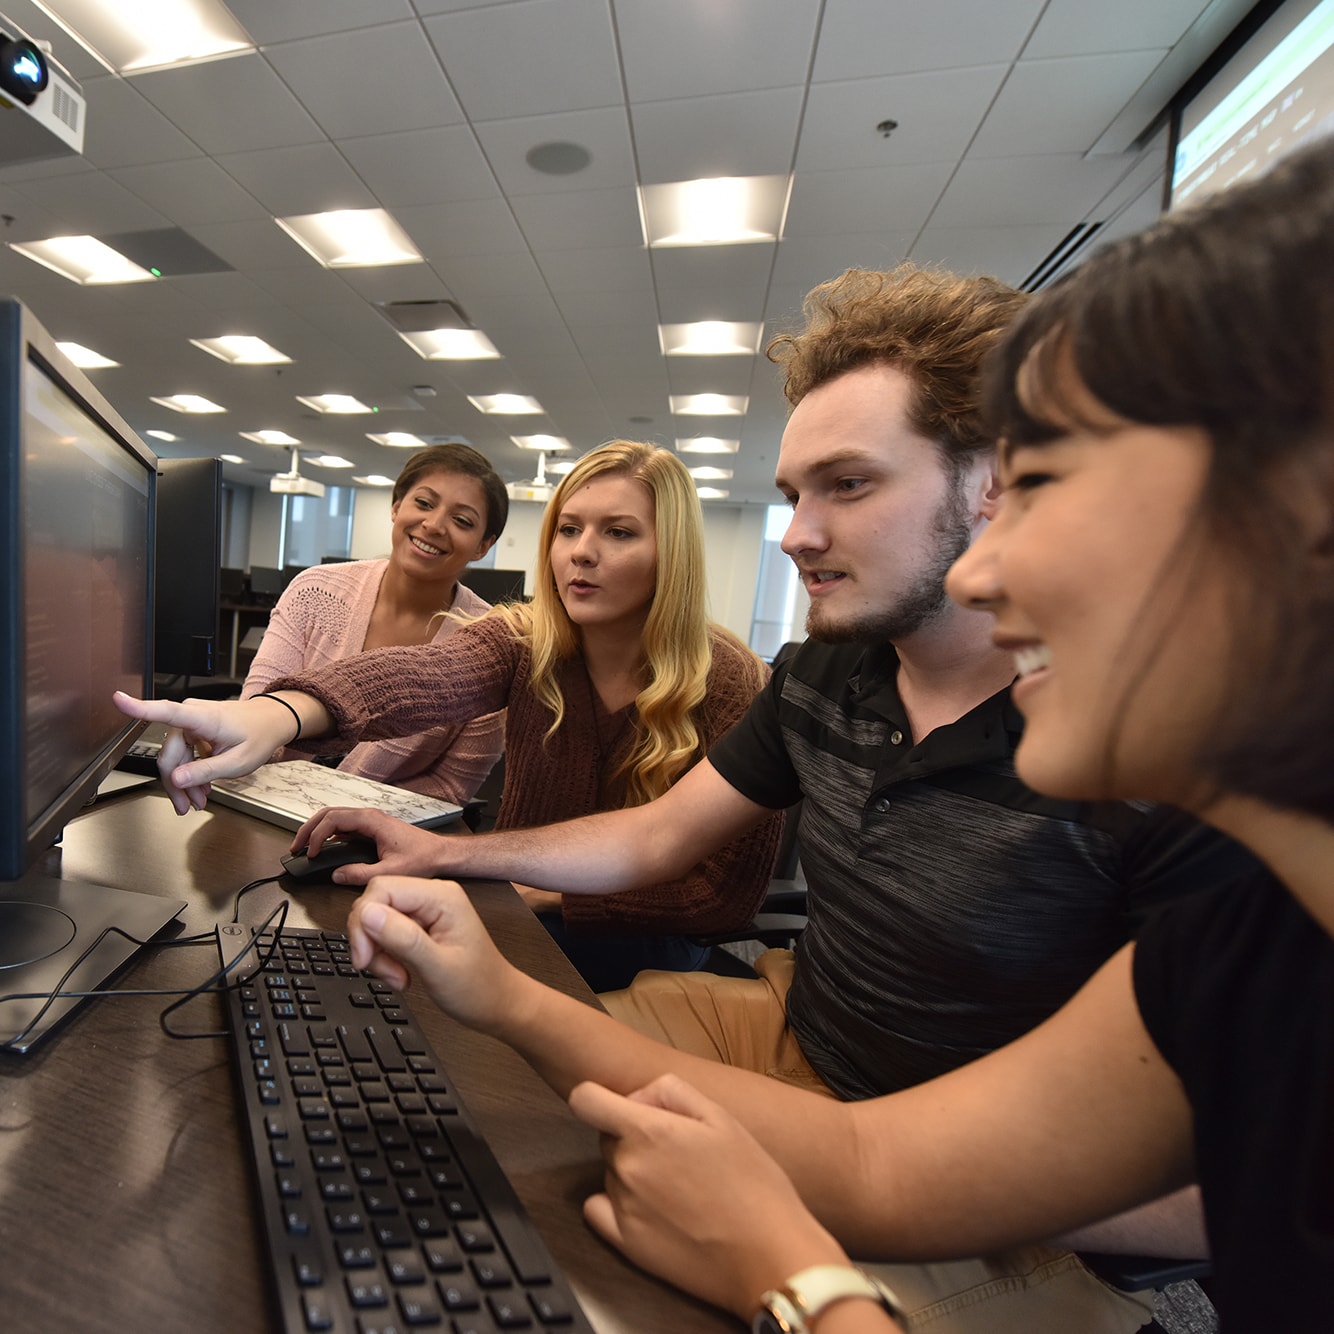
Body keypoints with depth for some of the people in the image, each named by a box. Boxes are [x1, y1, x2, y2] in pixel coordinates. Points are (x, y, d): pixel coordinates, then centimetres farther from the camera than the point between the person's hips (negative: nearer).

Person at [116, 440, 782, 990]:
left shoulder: (732, 684, -16)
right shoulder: (523, 641, -10)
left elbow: (728, 889, -16)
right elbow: (423, 675, -32)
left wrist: (551, 893, -19)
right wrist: (275, 714, -52)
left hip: (639, 944, -2)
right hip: (512, 912, 3)